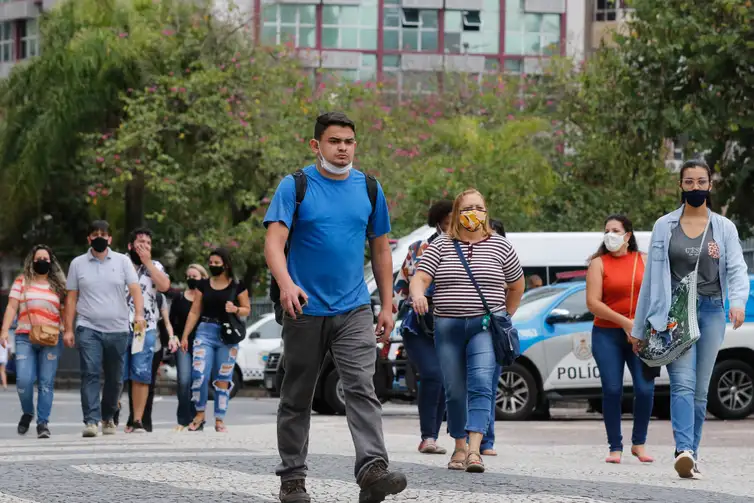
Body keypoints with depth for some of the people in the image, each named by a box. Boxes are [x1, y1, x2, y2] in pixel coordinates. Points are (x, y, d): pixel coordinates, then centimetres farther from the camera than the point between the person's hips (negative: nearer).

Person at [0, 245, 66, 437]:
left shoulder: (58, 285, 13)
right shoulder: (22, 282, 11)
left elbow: (64, 311, 13)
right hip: (25, 337, 0)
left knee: (46, 382, -4)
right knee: (24, 380, -11)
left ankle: (43, 422, 1)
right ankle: (27, 413, 15)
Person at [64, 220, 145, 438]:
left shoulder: (122, 261, 6)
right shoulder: (78, 264, 8)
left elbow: (135, 289, -3)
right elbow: (71, 298, 8)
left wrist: (139, 313, -21)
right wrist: (68, 329, 2)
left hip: (118, 329, 1)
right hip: (88, 329, -1)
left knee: (115, 378, 9)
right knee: (90, 374, -14)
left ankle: (108, 417, 26)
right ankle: (91, 421, -19)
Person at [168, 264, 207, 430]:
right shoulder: (179, 299, 11)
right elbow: (172, 322, 11)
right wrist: (172, 338, -2)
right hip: (183, 343, 1)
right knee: (184, 381, -10)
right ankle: (183, 419, -6)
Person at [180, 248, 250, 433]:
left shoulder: (237, 286, 2)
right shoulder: (203, 285, 8)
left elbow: (247, 309, 7)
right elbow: (194, 312, 9)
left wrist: (235, 309, -16)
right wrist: (185, 336, 5)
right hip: (205, 332, 1)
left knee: (223, 379, 1)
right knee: (199, 374, -13)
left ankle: (219, 419, 8)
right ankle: (200, 414, 2)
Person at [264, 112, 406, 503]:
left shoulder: (369, 189, 9)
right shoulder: (294, 187, -2)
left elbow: (380, 250, 15)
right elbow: (274, 241, -14)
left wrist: (387, 306, 10)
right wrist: (286, 283, -32)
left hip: (354, 310, 2)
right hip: (305, 310, -1)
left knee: (362, 388, -15)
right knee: (297, 397, 8)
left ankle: (372, 471, -26)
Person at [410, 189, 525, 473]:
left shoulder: (500, 246, 7)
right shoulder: (441, 246, 7)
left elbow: (516, 286, 20)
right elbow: (419, 278, -3)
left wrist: (504, 317, 20)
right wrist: (417, 295, -25)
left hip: (486, 326, -2)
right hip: (448, 327, 2)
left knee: (481, 384, -18)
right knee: (455, 390, 4)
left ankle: (475, 450, -27)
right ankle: (459, 448, 17)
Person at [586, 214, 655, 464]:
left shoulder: (644, 261, 10)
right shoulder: (599, 263, 2)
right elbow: (593, 302, -7)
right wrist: (625, 322, -14)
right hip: (607, 335, -1)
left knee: (645, 389, -8)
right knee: (612, 390, -7)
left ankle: (639, 443, 10)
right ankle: (615, 448, 2)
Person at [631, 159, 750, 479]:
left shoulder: (724, 228, 9)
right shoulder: (665, 226, 8)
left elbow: (737, 269, 0)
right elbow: (651, 275, 10)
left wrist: (738, 301, -22)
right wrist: (639, 327, 10)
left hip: (711, 312, 2)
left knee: (700, 388, 3)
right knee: (683, 383, -18)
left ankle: (691, 455, 10)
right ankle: (684, 451, -32)